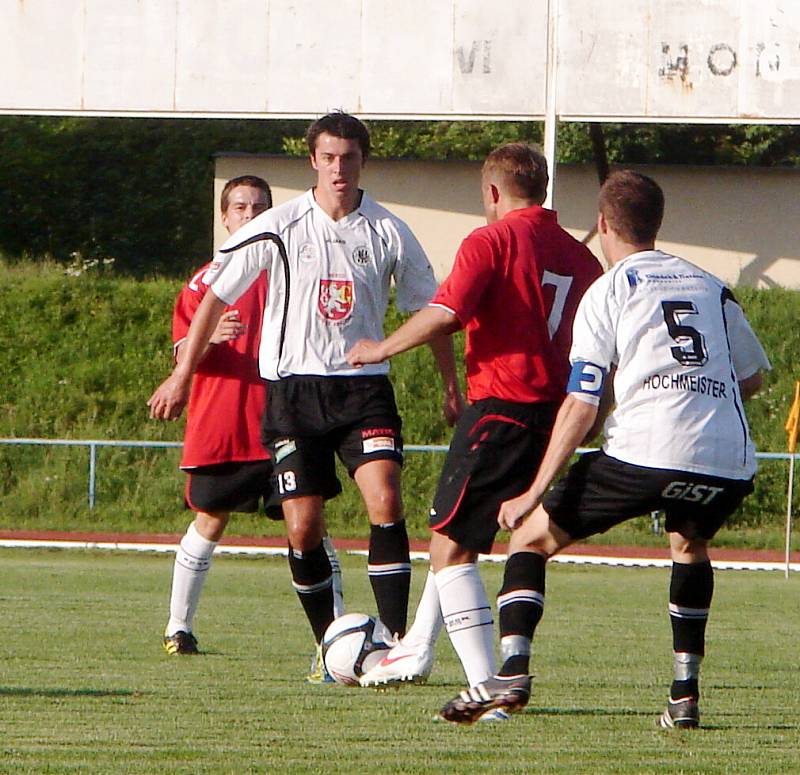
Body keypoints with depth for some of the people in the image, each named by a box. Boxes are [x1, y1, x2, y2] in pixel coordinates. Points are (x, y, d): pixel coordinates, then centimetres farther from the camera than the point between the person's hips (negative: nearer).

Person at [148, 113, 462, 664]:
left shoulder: (388, 232, 1)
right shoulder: (279, 228, -2)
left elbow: (428, 309, 13)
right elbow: (217, 296, 6)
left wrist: (452, 386, 13)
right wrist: (184, 374, 6)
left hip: (363, 386, 0)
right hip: (294, 386, 0)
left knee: (385, 501, -20)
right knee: (304, 527, -3)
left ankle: (395, 639, -19)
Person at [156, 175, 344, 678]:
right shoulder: (208, 280, 8)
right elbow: (182, 351, 2)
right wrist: (211, 338, -18)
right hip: (219, 425, 0)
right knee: (209, 522, 5)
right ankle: (179, 627, 18)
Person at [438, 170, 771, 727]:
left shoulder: (607, 293, 7)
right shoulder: (711, 287, 20)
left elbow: (581, 407, 0)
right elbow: (753, 377, 28)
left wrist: (534, 493, 3)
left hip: (647, 451, -4)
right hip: (731, 461, 4)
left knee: (532, 534, 11)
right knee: (690, 543, 35)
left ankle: (513, 673, -7)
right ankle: (685, 695, 23)